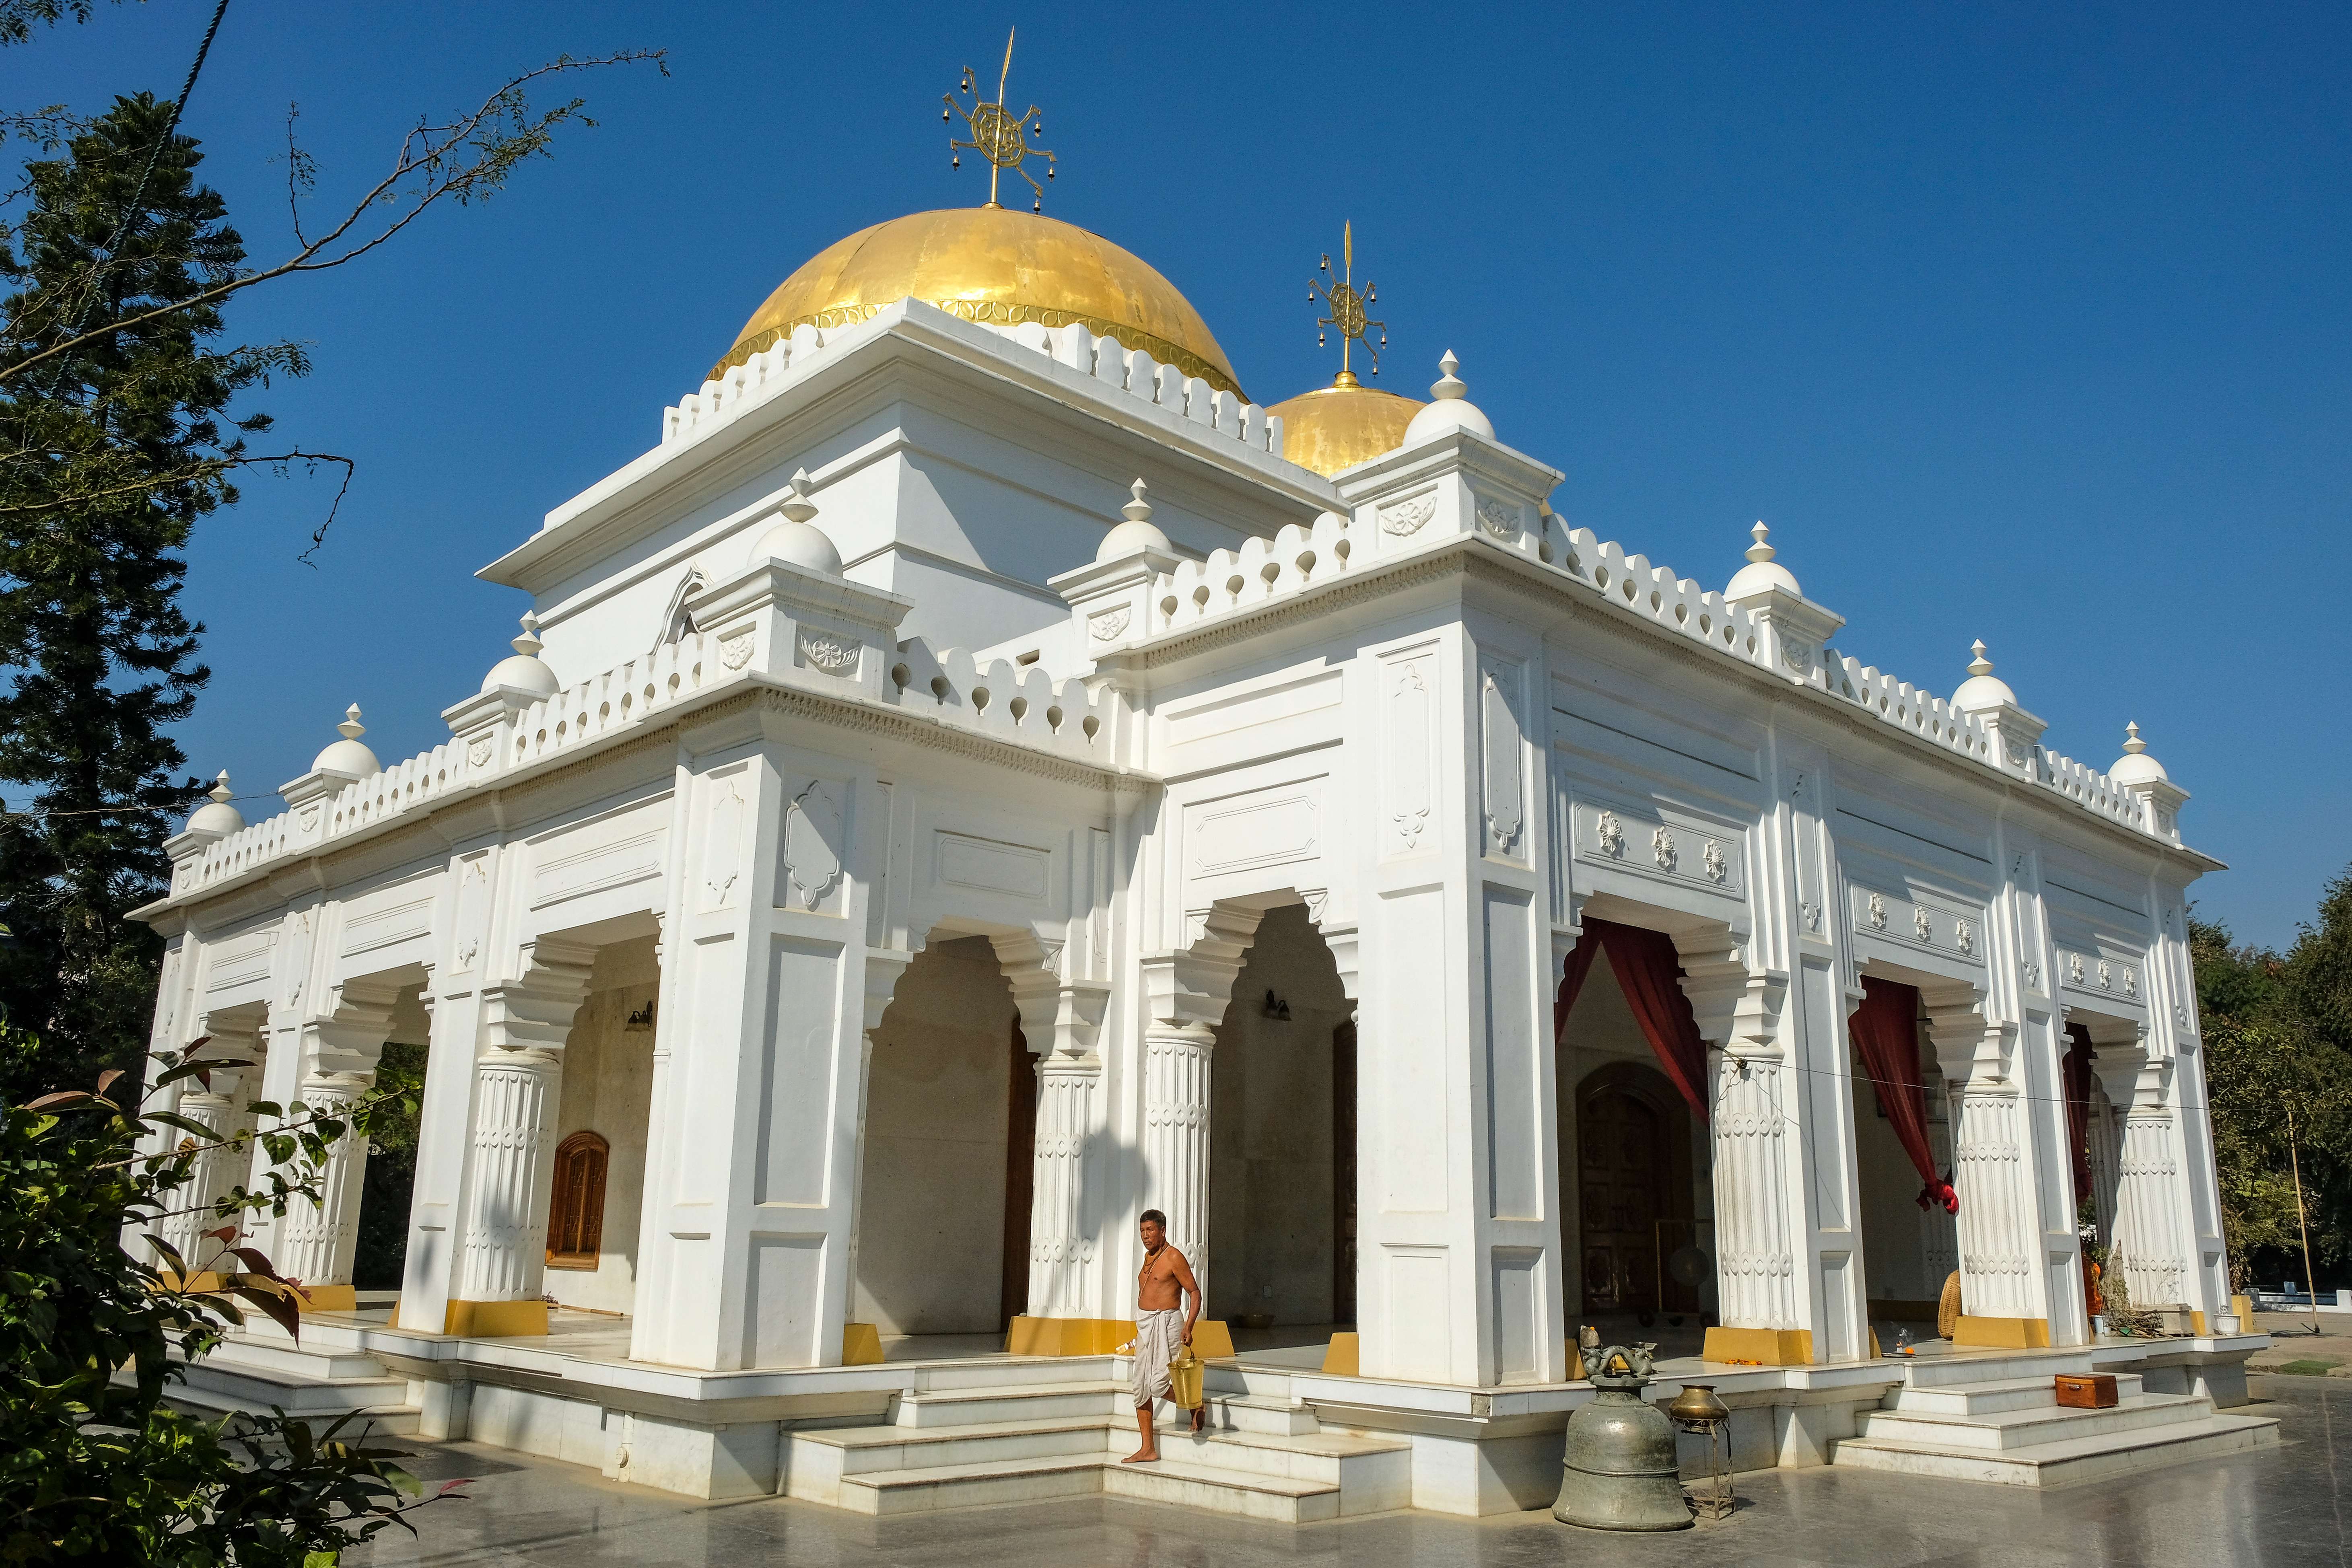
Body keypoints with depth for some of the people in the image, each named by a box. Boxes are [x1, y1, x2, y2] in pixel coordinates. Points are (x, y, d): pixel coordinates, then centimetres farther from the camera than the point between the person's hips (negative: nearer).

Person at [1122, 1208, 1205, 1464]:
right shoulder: (1149, 1256, 14)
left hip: (1165, 1323, -8)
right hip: (1145, 1327, 8)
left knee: (1158, 1385, -14)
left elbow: (1195, 1292, -12)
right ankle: (1148, 1450, 10)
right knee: (1141, 1388, 5)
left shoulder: (1174, 1257, -11)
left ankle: (1197, 1408, 12)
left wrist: (1188, 1327, -22)